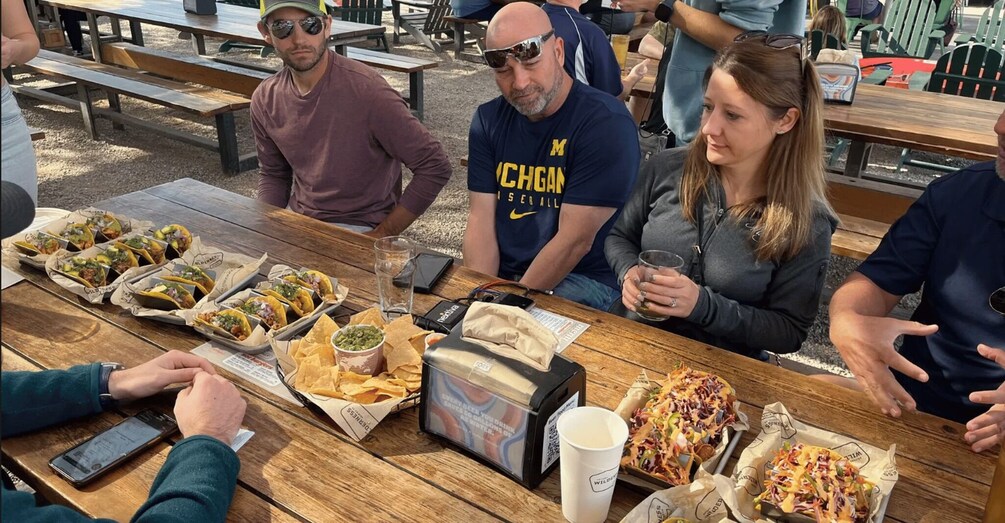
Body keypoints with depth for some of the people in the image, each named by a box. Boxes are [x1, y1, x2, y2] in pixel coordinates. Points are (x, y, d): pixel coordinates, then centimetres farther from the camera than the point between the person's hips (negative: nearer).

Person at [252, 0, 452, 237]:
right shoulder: (265, 100, -2)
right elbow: (273, 174, 13)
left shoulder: (367, 90, -21)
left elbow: (435, 166, -18)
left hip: (358, 229, -4)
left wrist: (381, 235, -16)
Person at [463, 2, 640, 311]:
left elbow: (575, 241, -18)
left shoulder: (605, 123, -15)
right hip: (499, 273, 5)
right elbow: (481, 221, -2)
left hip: (584, 279, -5)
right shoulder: (488, 121, 4)